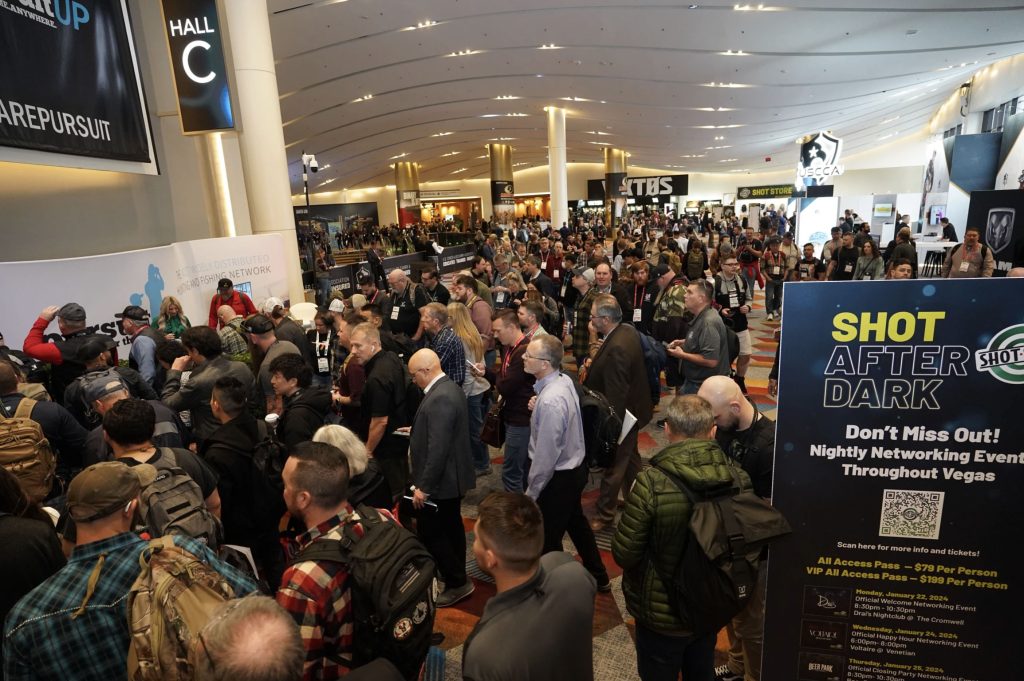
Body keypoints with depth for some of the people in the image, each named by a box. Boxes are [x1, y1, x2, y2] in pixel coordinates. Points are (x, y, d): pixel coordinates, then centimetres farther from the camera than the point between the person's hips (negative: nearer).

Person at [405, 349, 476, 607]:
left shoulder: (439, 399, -26)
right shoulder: (448, 388, 6)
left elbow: (438, 449, -28)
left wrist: (424, 486, -23)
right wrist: (417, 431, 21)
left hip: (440, 480, -10)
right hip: (451, 475, 10)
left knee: (430, 532, 2)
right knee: (450, 527, 20)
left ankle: (457, 582, 14)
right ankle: (457, 576, 35)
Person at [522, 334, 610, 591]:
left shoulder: (550, 401, -33)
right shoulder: (565, 380, -6)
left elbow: (546, 455, -27)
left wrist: (531, 491, -15)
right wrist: (538, 409, -3)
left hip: (559, 477, -10)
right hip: (574, 466, 10)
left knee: (548, 539, 12)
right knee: (576, 522, 29)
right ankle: (598, 576, 49)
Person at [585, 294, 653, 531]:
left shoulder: (616, 349, -33)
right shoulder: (628, 330, -3)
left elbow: (615, 395, -29)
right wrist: (594, 364, 0)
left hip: (620, 415, -10)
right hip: (632, 409, 10)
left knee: (613, 466, 7)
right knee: (629, 457, 26)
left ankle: (603, 515, 24)